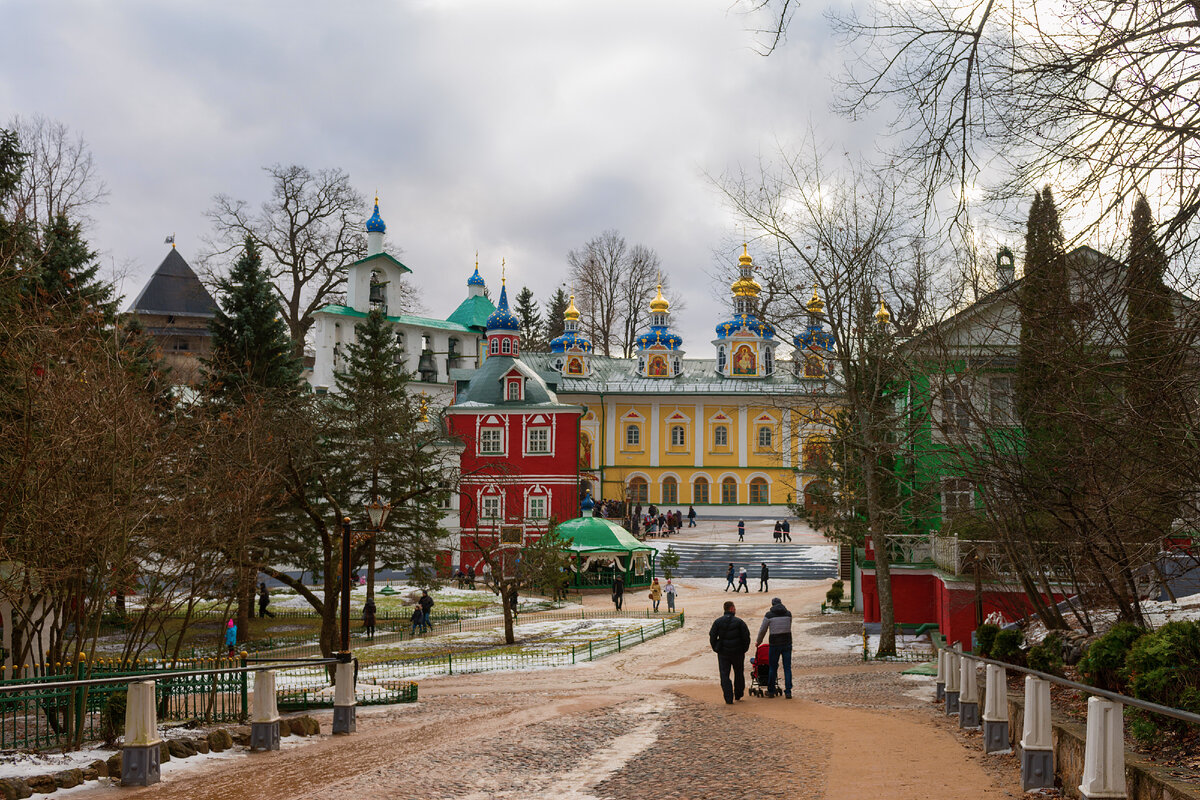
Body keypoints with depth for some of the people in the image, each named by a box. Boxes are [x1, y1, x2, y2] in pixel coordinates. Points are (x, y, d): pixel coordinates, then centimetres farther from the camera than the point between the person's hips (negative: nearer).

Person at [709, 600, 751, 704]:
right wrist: (744, 649, 7)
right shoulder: (739, 622, -7)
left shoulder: (718, 622, -2)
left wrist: (716, 649, 10)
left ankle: (728, 698, -6)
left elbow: (712, 637, 0)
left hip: (723, 653, 1)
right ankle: (738, 695, 27)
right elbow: (746, 637, -6)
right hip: (738, 652, -1)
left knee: (724, 675, 3)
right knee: (739, 674, 18)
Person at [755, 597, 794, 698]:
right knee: (787, 668, 5)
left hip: (775, 644, -2)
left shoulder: (769, 615, -4)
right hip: (787, 643, 2)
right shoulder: (788, 614, 4)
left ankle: (771, 690, 18)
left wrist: (758, 642, 20)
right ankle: (788, 692, 1)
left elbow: (762, 630, 4)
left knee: (773, 668, 10)